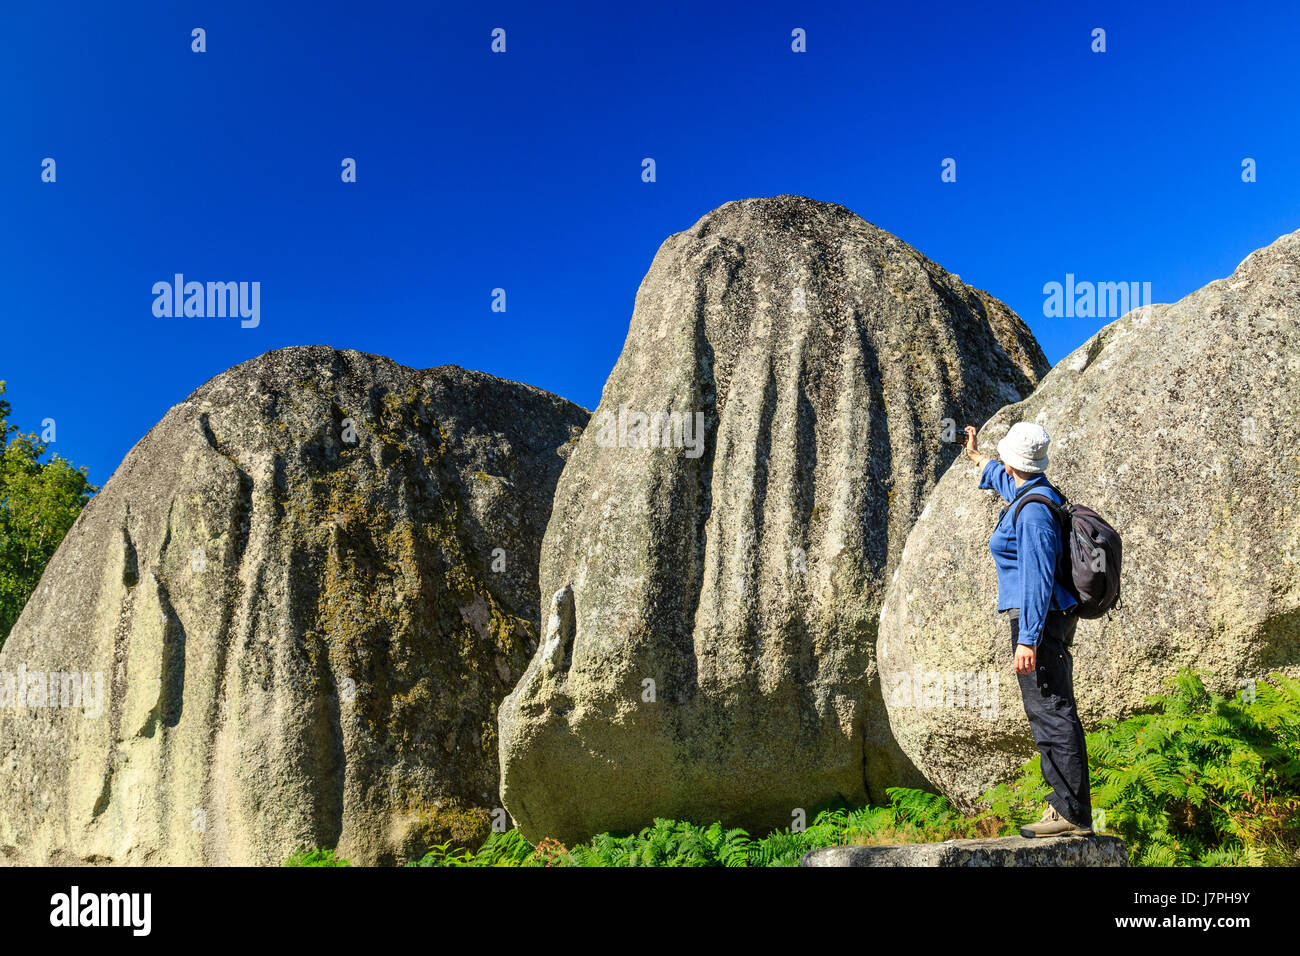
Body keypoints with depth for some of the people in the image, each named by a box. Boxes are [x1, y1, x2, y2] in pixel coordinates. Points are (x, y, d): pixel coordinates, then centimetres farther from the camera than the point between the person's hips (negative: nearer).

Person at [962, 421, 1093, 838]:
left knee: (1051, 713, -8)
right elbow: (1003, 479, 37)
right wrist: (976, 457, 54)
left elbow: (1038, 578, -23)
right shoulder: (1038, 492, 12)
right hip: (1052, 617, 11)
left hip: (1038, 619, -11)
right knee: (1053, 712, 14)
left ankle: (1073, 813, -4)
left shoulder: (1033, 510, -18)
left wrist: (1028, 639, -24)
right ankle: (1067, 805, 21)